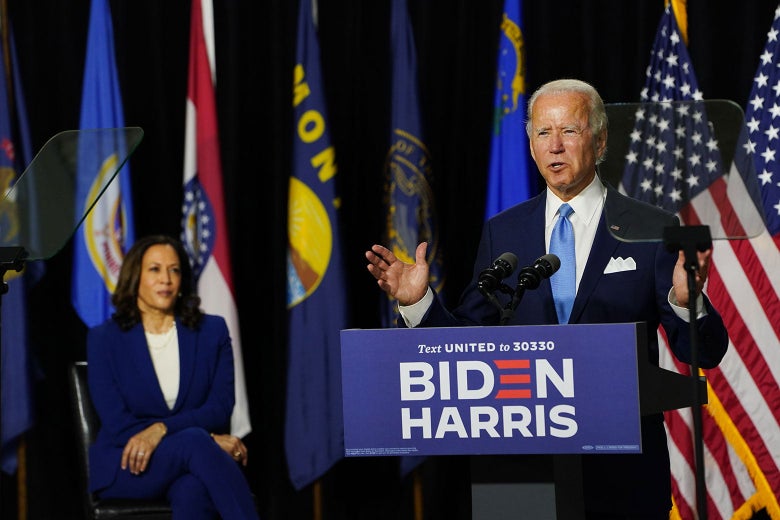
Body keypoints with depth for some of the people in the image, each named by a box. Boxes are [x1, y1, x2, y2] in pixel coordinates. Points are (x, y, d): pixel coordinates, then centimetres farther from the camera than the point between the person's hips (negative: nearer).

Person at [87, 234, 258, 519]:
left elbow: (220, 408, -2)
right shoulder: (104, 338, 2)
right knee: (194, 441, -36)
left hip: (190, 465, 1)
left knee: (193, 493, -39)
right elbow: (117, 423, -7)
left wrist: (161, 429, -22)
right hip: (125, 467, -1)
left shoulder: (212, 331, 7)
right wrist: (208, 440, -16)